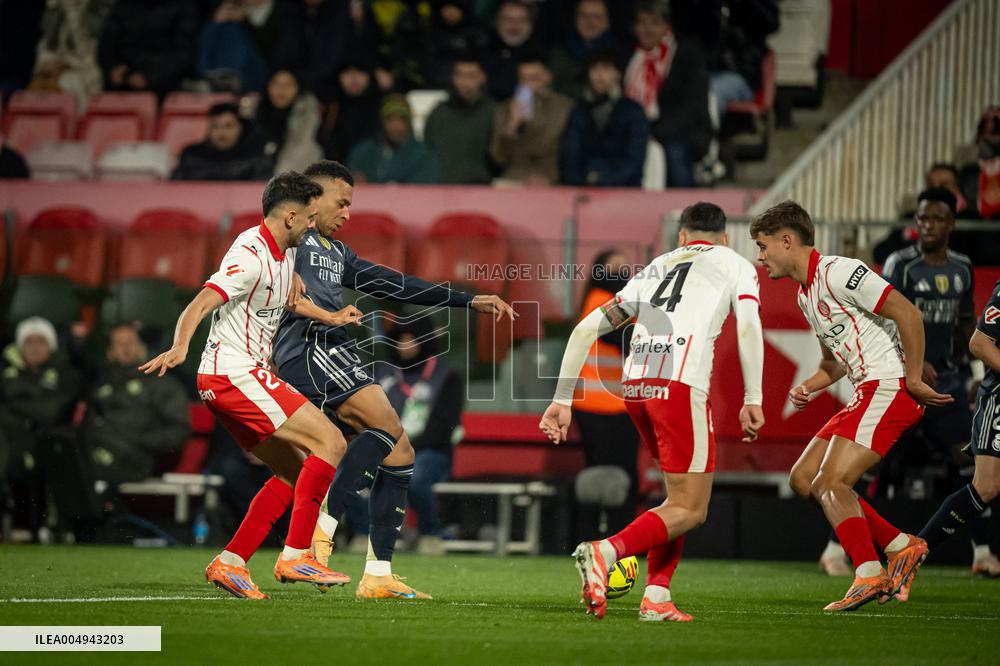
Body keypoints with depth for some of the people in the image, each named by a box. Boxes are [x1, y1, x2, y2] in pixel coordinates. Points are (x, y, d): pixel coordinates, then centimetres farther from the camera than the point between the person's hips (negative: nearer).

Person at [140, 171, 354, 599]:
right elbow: (201, 305, -29)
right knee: (331, 444, -14)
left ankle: (229, 563, 9)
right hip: (233, 375, -10)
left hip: (245, 377, 10)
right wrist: (179, 348, -47)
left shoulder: (284, 253, 12)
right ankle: (295, 556, -15)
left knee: (294, 472, 12)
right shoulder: (250, 256, -18)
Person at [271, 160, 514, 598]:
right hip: (308, 348, -10)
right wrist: (326, 315, -20)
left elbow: (393, 284, 31)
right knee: (387, 426, -24)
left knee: (400, 454, 2)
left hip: (332, 355, 10)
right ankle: (322, 529, -26)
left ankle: (378, 576, -1)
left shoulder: (336, 252, 31)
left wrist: (468, 302, 28)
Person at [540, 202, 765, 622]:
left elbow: (587, 328, 23)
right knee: (690, 510, 0)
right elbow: (748, 326, -3)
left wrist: (562, 399, 22)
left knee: (683, 494, 21)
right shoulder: (736, 265, 18)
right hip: (680, 386, -5)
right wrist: (752, 400, -8)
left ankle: (656, 597, 9)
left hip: (635, 384, 6)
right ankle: (605, 550, -22)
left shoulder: (654, 268, 29)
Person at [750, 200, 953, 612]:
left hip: (890, 388, -10)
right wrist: (808, 389, 8)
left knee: (830, 483, -17)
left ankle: (869, 575, -13)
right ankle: (902, 547, 10)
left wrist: (913, 380, -18)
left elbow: (908, 313, -19)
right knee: (803, 479, 8)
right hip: (866, 393, 10)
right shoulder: (805, 293, 18)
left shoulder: (837, 273, -13)